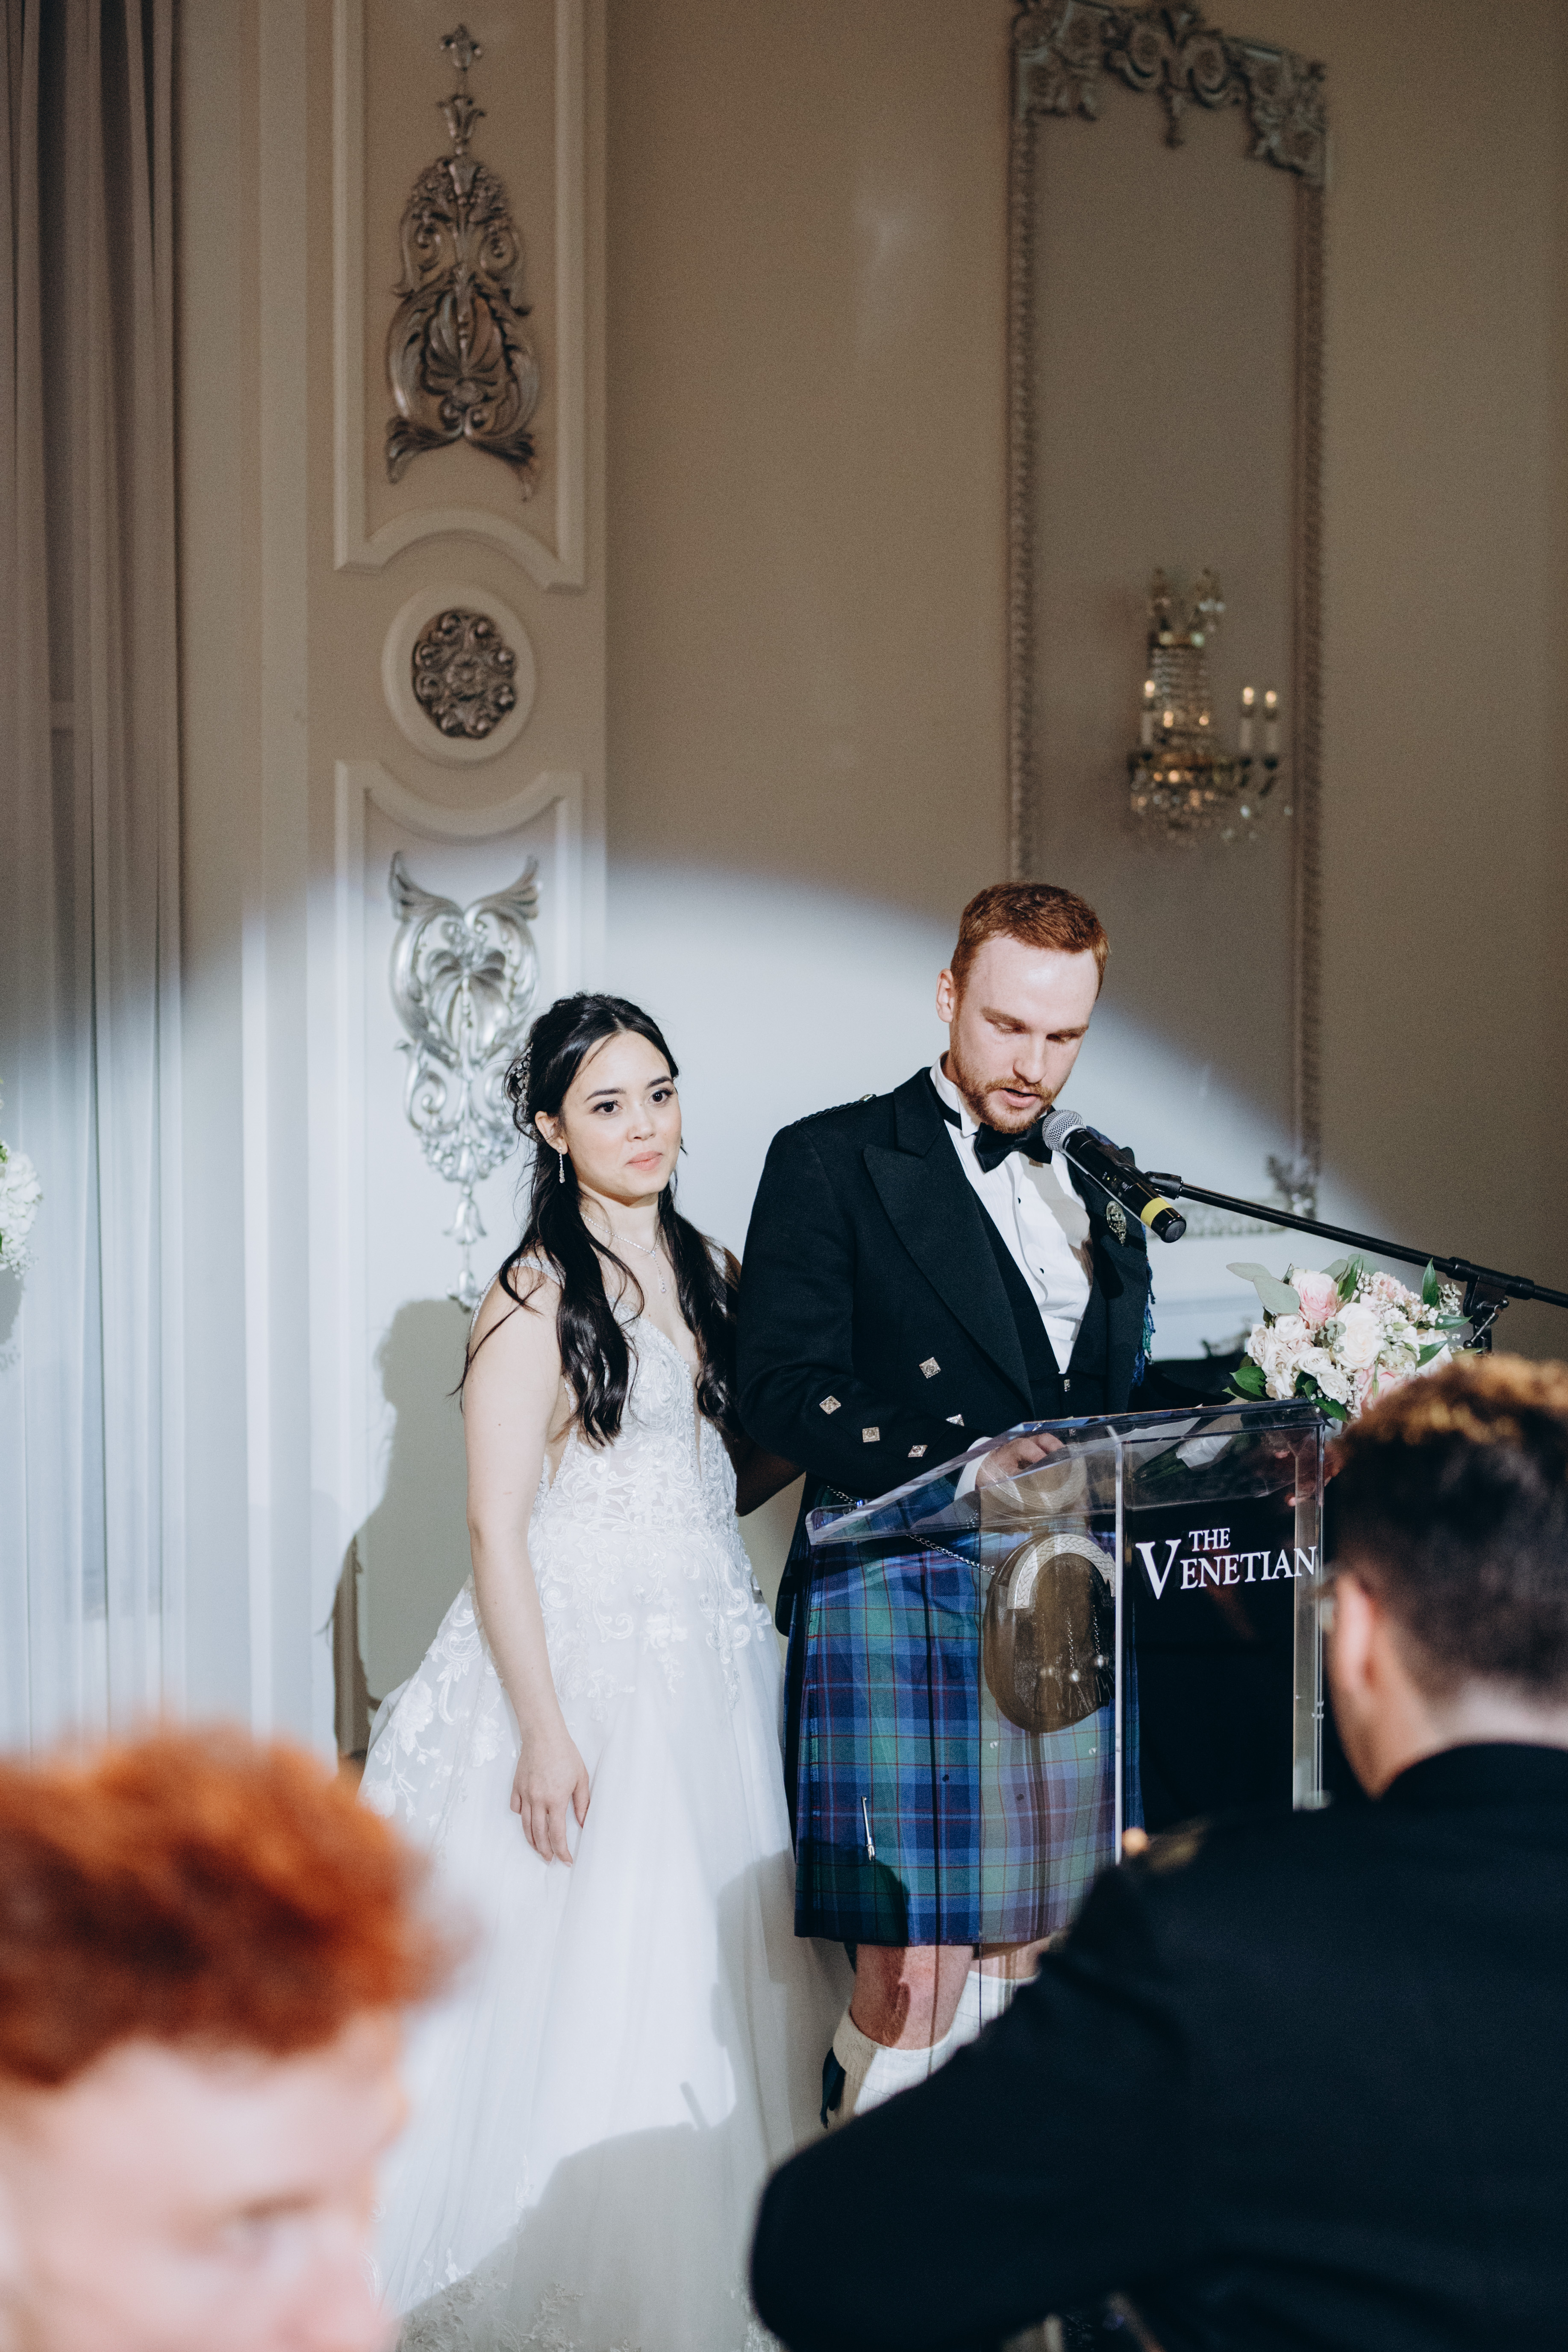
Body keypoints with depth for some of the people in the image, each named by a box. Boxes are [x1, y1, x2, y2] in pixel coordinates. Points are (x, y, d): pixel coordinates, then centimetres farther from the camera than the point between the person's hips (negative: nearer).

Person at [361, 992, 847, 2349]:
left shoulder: (709, 1275, 11)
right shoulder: (538, 1296, -10)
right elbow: (498, 1527, -13)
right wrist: (543, 1729, -18)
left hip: (714, 1667, 7)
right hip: (585, 1665, -6)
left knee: (715, 1983, 8)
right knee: (582, 1981, -3)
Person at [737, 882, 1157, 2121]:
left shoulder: (1101, 1197, 19)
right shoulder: (833, 1161, 1)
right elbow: (786, 1391, -9)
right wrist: (964, 1463, -21)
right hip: (902, 1592, -5)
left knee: (1029, 1968, 7)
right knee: (913, 1981, -10)